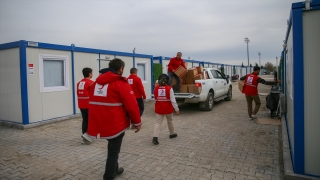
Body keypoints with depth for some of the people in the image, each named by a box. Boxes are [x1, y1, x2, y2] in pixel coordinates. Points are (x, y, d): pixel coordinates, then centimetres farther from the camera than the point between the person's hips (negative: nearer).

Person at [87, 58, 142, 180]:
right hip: (116, 124, -7)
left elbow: (93, 103, 15)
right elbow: (131, 105, -15)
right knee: (114, 151, 9)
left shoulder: (96, 82, 10)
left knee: (112, 148, 27)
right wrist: (137, 122, -3)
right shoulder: (121, 83, -12)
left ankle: (114, 169, 42)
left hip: (100, 124, 8)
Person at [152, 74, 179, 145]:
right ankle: (172, 134, 39)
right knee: (170, 121, 21)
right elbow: (173, 100, -14)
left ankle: (155, 137, -11)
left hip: (159, 109, 2)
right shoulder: (169, 88, -12)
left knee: (158, 123, 4)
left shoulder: (156, 89, -3)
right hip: (168, 109, -1)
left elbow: (155, 99, 8)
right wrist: (176, 109, -10)